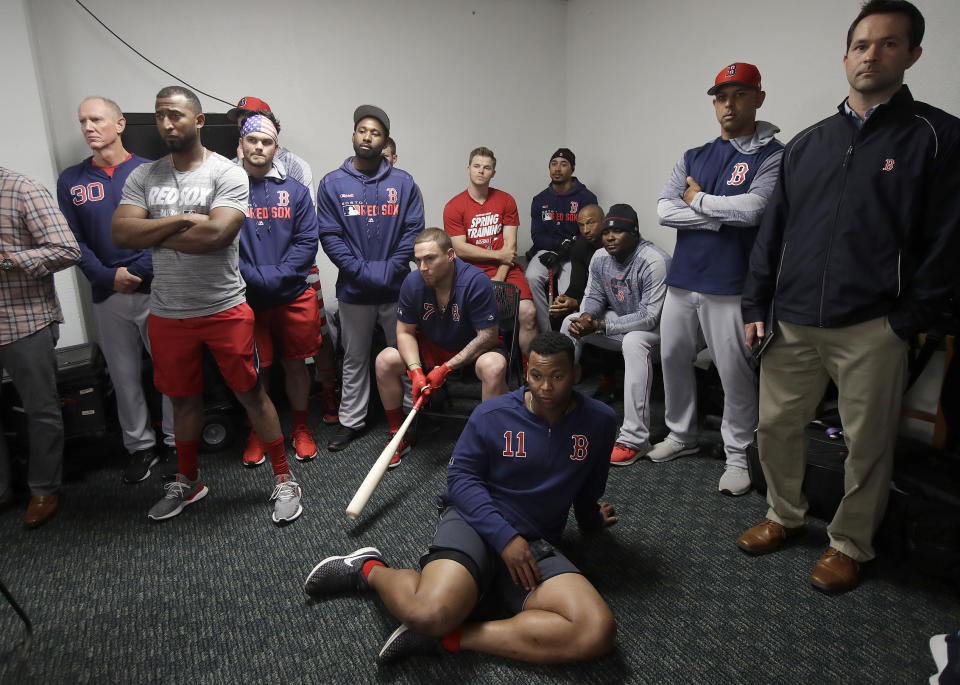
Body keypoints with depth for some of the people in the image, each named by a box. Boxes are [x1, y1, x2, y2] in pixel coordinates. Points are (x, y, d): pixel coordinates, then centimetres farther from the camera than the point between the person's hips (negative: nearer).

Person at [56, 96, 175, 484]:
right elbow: (74, 241, 5)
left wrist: (137, 272, -16)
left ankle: (176, 442, 18)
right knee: (124, 377, 10)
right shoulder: (71, 180, 9)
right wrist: (108, 277, -9)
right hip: (107, 296, 3)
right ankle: (140, 446, 24)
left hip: (155, 291, -3)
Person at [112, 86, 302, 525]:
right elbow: (120, 233, -6)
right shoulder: (143, 177, 7)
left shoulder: (227, 174, -7)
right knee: (184, 399, 18)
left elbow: (216, 234, -22)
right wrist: (183, 219, -15)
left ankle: (284, 479, 17)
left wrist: (155, 236, -9)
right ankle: (187, 482, 37)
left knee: (251, 394, 2)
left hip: (224, 309, -4)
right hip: (167, 313, 5)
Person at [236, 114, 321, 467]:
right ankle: (257, 433, 27)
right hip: (245, 298, -1)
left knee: (296, 363, 10)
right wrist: (254, 277, -15)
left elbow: (308, 240, 0)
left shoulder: (294, 190, 7)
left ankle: (301, 429, 27)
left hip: (293, 296, 1)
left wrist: (277, 275, -12)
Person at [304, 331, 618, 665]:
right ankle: (370, 570, 4)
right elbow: (460, 475, -5)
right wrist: (505, 537, -15)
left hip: (535, 545, 4)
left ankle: (448, 638, -17)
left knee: (598, 633, -24)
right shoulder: (492, 414, -3)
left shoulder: (599, 421, 4)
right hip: (473, 523, -3)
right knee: (430, 613, -33)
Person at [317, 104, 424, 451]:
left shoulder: (403, 183, 4)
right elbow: (329, 235, -3)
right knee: (354, 358, 12)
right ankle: (350, 420, 25)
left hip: (397, 287, 0)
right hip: (354, 289, 0)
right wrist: (361, 270, -13)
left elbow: (413, 230, -1)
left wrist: (390, 269, -12)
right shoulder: (332, 184, 3)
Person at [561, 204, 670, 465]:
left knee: (634, 341, -39)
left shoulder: (653, 261, -25)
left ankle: (635, 440, -39)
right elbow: (594, 296, 7)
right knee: (571, 323, -3)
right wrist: (586, 318, -19)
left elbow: (650, 317, -29)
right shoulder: (600, 258, -3)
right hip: (620, 321, 8)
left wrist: (599, 326, -32)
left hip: (656, 326, -7)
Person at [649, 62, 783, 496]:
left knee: (735, 373, 1)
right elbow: (664, 211, 0)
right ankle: (681, 435, 33)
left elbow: (753, 208, -18)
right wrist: (724, 216, -9)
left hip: (731, 286, -5)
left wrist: (698, 200, -5)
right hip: (682, 280, 6)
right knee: (673, 359, 14)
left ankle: (738, 456, 19)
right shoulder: (693, 158, 13)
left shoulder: (772, 155, -2)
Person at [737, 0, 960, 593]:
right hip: (792, 323, 4)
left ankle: (851, 544, 27)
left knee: (868, 445, 7)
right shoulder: (807, 143, 14)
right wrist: (758, 307, 6)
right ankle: (786, 516, 33)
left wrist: (910, 319, -9)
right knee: (775, 425, 11)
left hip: (872, 329, -3)